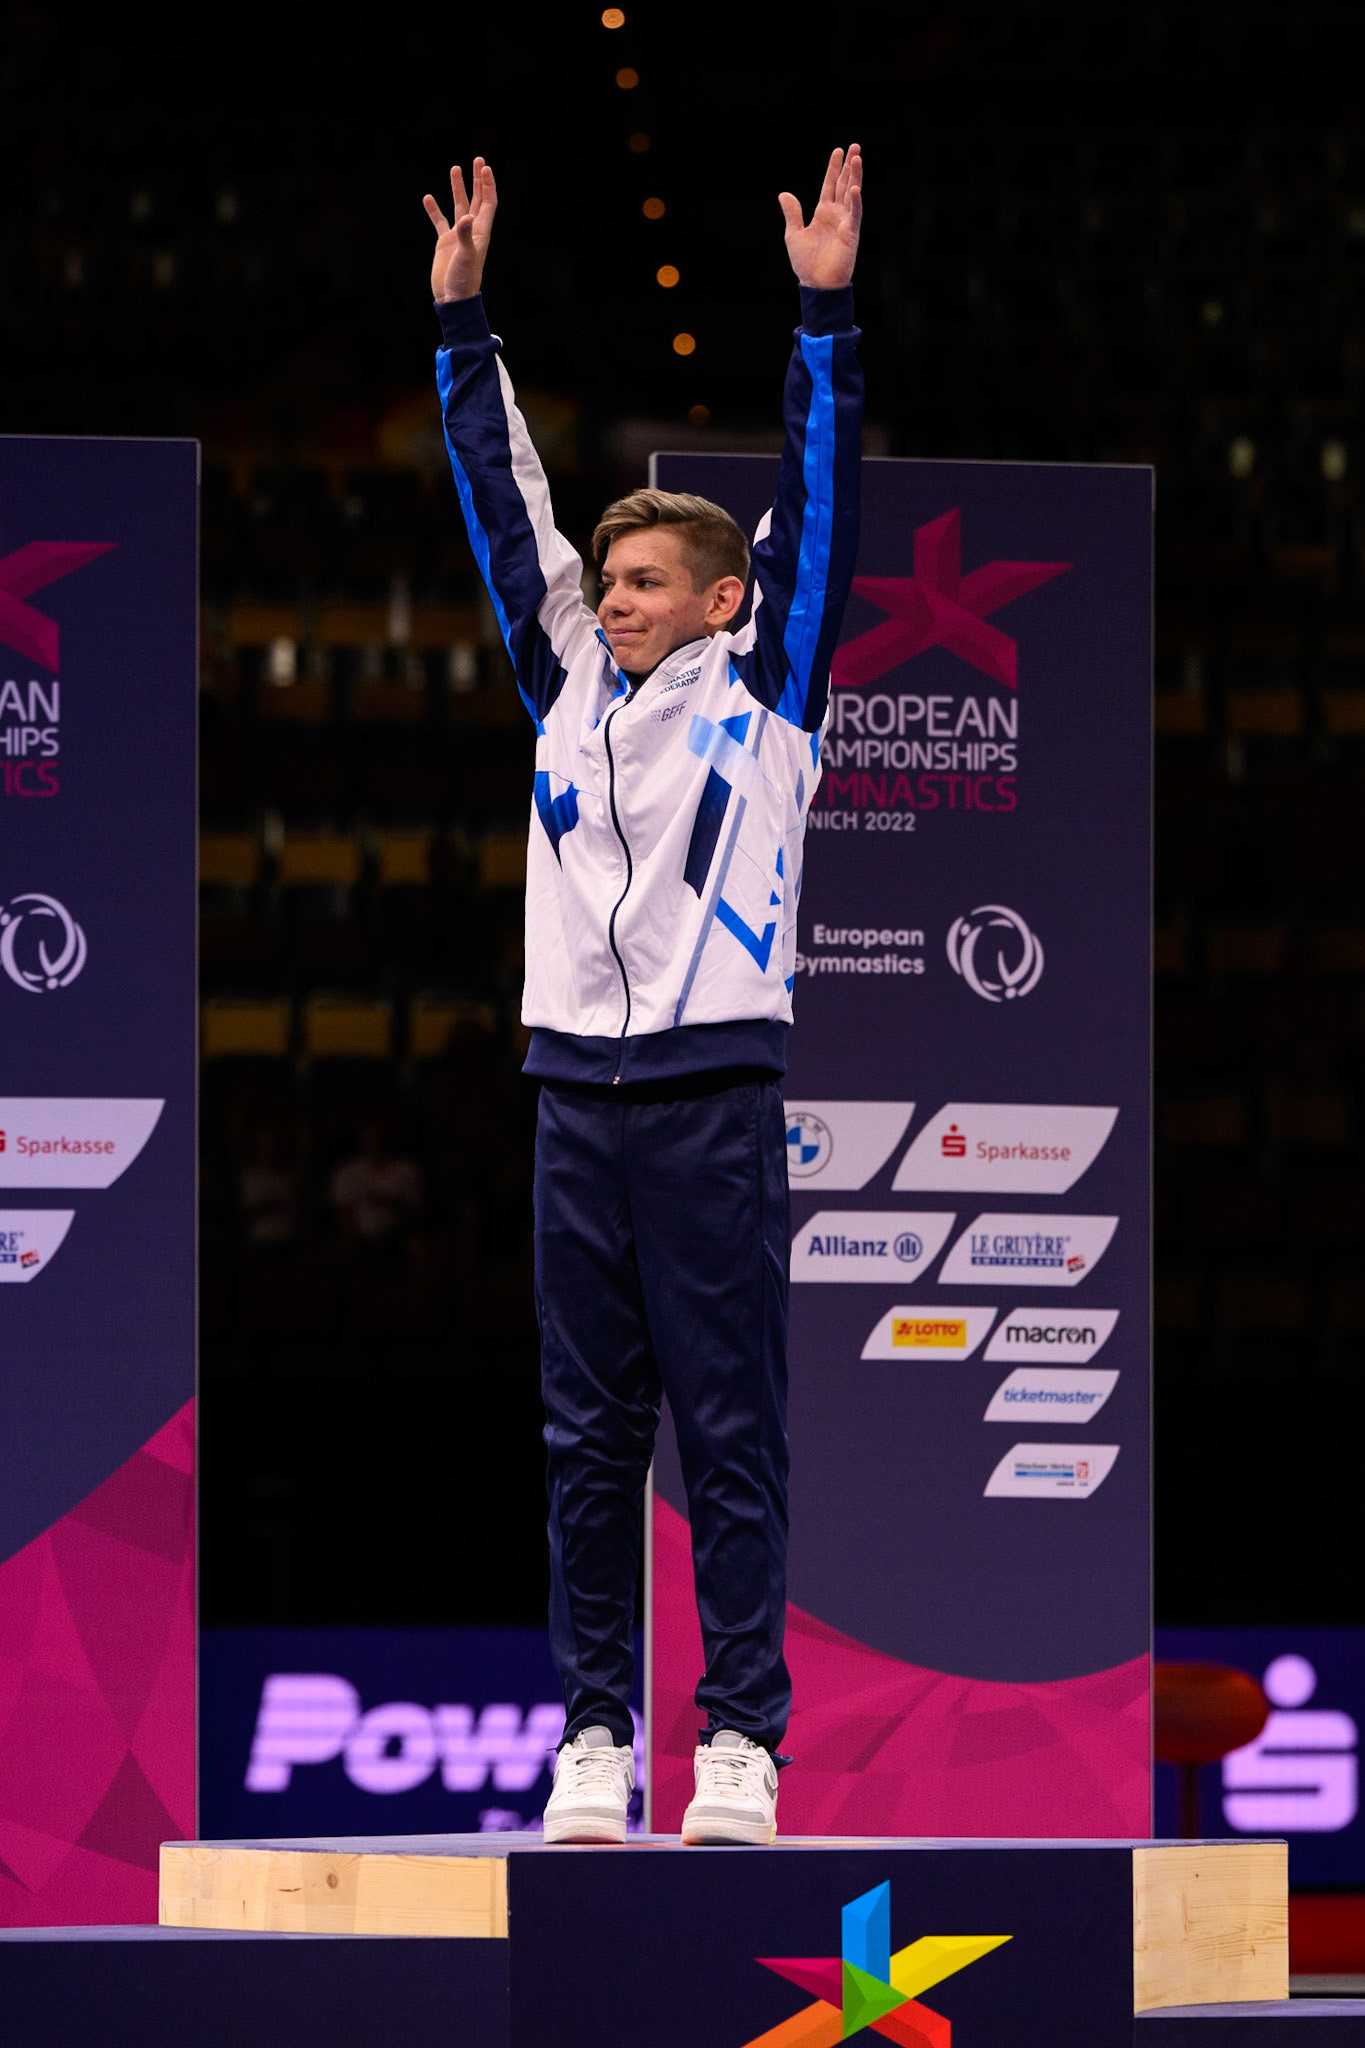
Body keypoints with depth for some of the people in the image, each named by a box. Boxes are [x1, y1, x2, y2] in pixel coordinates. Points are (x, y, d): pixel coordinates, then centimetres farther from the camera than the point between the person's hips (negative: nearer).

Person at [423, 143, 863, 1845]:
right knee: (586, 1439, 5)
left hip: (714, 1097, -5)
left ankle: (740, 1741, -3)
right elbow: (504, 505, 17)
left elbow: (817, 506, -2)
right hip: (579, 1100, 5)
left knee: (731, 1434, -3)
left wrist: (825, 319, -7)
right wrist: (462, 320, 15)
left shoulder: (761, 688, 5)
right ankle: (592, 1739, 8)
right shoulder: (571, 682, 15)